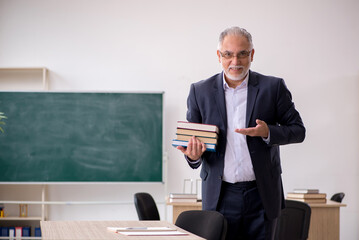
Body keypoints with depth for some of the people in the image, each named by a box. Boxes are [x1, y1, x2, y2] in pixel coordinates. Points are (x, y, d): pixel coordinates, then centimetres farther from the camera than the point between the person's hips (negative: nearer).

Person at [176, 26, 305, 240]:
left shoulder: (273, 87, 2)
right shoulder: (200, 91, 5)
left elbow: (298, 130, 4)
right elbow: (190, 138, 9)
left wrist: (268, 132, -16)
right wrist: (193, 155, -15)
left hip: (262, 195, 0)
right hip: (220, 196, 1)